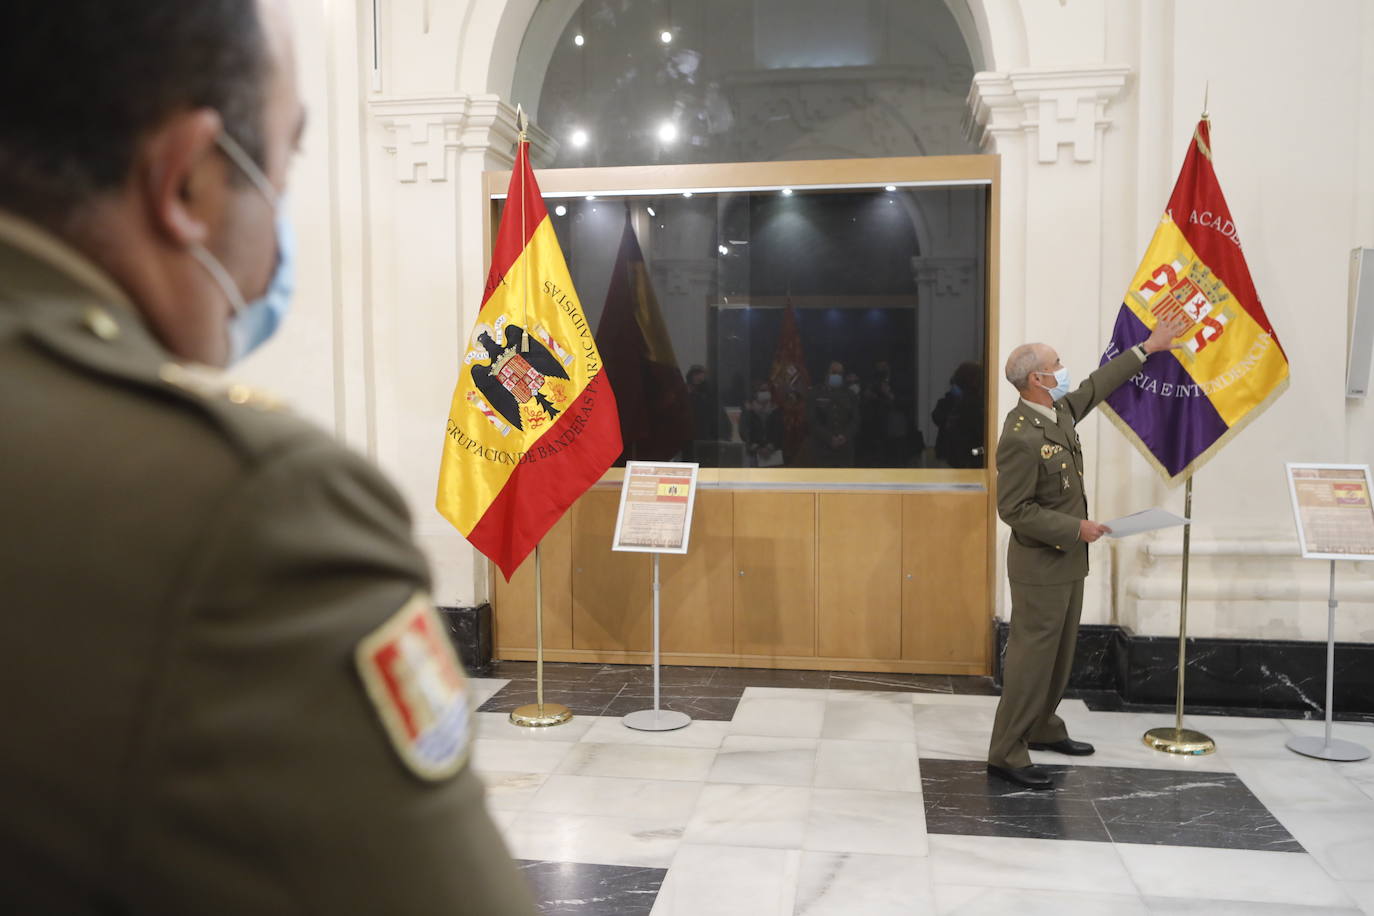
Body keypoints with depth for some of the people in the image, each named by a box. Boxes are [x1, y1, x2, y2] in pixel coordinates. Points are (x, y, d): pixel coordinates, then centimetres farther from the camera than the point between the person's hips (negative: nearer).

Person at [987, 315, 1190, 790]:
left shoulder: (1060, 412, 4)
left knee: (1059, 653, 19)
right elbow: (1014, 510, -23)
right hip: (1041, 566, -10)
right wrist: (1075, 529, -20)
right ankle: (1006, 753, 4)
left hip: (1067, 560, 10)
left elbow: (1097, 385, 22)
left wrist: (1148, 348, 28)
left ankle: (1043, 729, 34)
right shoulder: (1021, 437, -24)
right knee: (1032, 656, -4)